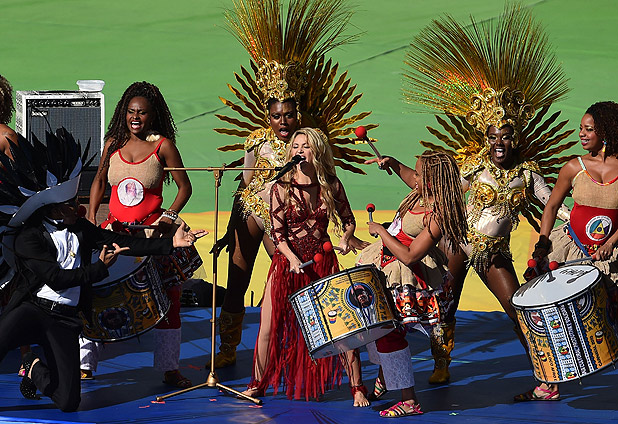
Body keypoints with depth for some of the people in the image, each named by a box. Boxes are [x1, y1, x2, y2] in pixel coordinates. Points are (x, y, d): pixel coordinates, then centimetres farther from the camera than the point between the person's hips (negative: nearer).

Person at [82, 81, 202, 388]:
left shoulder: (163, 145, -3)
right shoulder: (114, 143, 6)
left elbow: (184, 186, 2)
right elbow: (100, 180, 18)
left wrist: (169, 216, -9)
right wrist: (91, 214, 8)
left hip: (153, 231, -2)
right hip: (114, 230, 2)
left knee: (167, 299, 1)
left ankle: (169, 370, 13)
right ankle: (84, 363, 8)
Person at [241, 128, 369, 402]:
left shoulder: (331, 185, 1)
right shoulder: (281, 188, -4)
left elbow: (348, 220, 14)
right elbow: (278, 232, -8)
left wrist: (346, 238, -7)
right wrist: (293, 258, -23)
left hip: (323, 260, 1)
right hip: (287, 261, -1)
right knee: (269, 327, -1)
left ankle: (356, 387, 3)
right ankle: (258, 384, 18)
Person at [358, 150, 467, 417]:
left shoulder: (436, 217, -31)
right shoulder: (425, 193, -6)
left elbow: (409, 256, -31)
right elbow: (410, 179, 21)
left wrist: (381, 232, -23)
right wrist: (392, 164, 6)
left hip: (405, 276, -10)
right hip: (386, 262, 10)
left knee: (388, 330, -8)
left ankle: (409, 401, 0)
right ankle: (384, 375, 46)